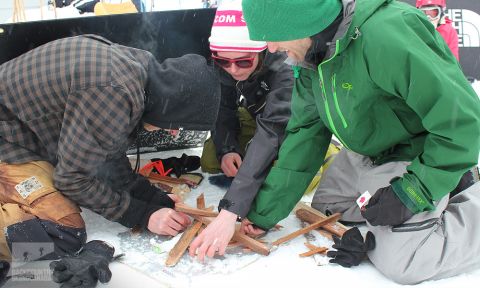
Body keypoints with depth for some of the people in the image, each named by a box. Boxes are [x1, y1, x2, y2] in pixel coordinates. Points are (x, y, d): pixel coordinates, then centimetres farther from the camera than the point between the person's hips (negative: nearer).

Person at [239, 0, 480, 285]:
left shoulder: (386, 34, -35)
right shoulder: (313, 58, -7)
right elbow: (305, 134, -1)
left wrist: (412, 192, -28)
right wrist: (263, 212, -3)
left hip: (419, 158, -8)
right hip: (366, 154, 8)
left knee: (400, 262, -14)